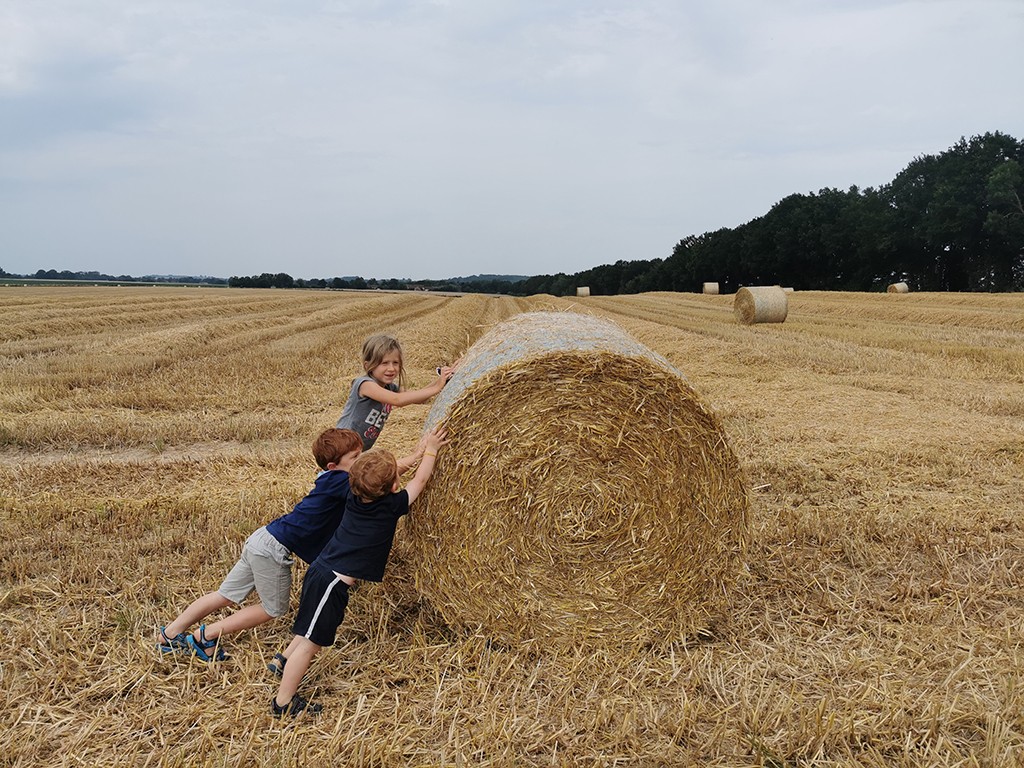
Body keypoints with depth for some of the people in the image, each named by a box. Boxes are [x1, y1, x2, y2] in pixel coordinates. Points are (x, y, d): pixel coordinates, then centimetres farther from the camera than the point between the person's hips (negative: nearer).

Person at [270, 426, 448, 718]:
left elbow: (383, 474, 23)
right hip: (331, 582, -8)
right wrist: (431, 450, 13)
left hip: (319, 571, 8)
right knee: (310, 642, -2)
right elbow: (419, 480, 0)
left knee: (309, 634, 25)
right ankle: (284, 703, 4)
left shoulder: (355, 498, 6)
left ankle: (284, 665, 40)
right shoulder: (390, 506, -12)